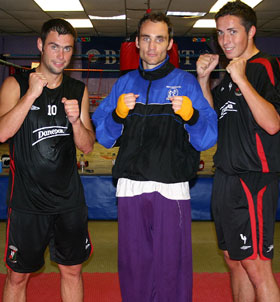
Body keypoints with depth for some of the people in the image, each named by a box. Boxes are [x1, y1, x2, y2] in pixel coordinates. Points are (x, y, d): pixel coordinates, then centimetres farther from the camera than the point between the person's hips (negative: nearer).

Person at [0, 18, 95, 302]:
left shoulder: (78, 91, 6)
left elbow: (87, 147, 3)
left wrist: (76, 120, -15)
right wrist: (31, 94, -21)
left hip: (69, 199, 3)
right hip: (26, 200, -3)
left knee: (72, 270, 14)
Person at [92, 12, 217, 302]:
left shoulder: (186, 82, 4)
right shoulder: (124, 83, 12)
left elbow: (207, 139, -4)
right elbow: (103, 137, 8)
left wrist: (190, 115, -22)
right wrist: (118, 114, -10)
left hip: (172, 188, -2)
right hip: (130, 188, 3)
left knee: (171, 264, 4)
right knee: (134, 263, 12)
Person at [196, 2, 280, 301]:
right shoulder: (230, 73, 16)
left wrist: (241, 80, -23)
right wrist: (203, 78, 9)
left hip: (254, 179, -9)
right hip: (227, 177, 9)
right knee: (234, 260, 17)